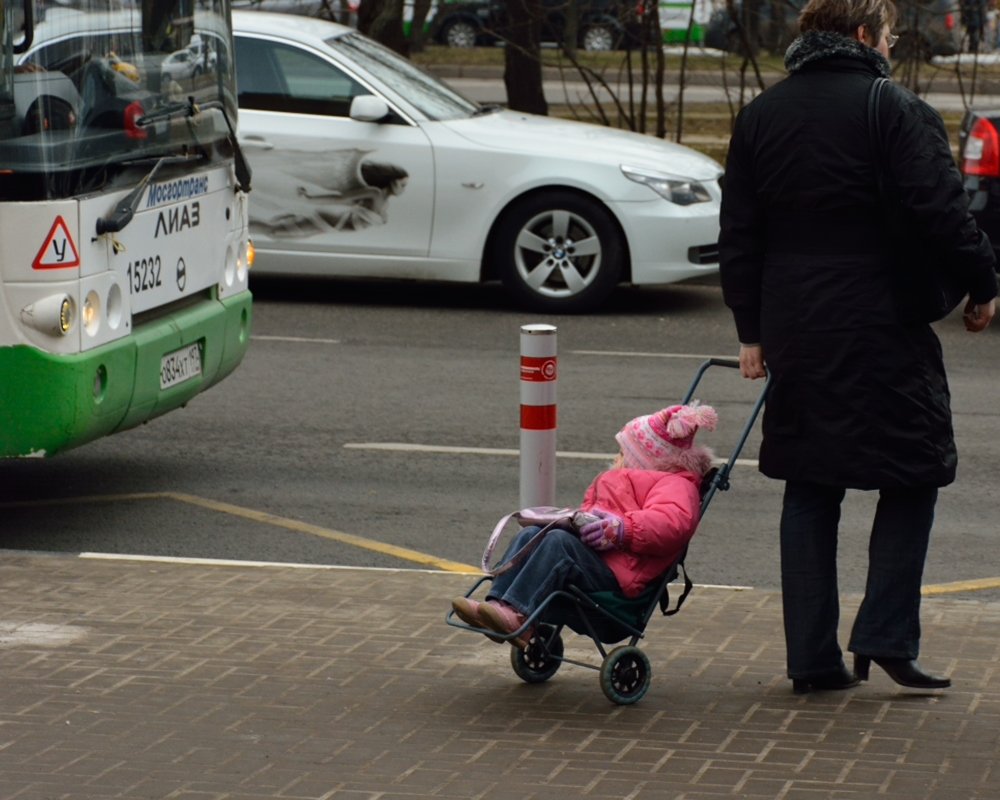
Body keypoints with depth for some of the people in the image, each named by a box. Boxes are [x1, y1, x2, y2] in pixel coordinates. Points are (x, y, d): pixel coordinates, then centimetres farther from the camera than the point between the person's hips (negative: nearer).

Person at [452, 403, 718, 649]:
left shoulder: (675, 485, 3)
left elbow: (671, 523, -18)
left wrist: (623, 528, -29)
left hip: (616, 574, -9)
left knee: (559, 541, -30)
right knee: (530, 534, -9)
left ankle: (518, 615, -44)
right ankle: (497, 602, -27)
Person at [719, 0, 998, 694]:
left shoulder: (759, 118, 10)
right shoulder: (898, 112, -9)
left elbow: (738, 238, 12)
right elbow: (942, 215, -14)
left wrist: (752, 330, 17)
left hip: (795, 335, 6)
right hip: (885, 331, -5)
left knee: (809, 488, 10)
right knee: (914, 477, 8)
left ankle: (813, 658, 9)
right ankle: (885, 636, 0)